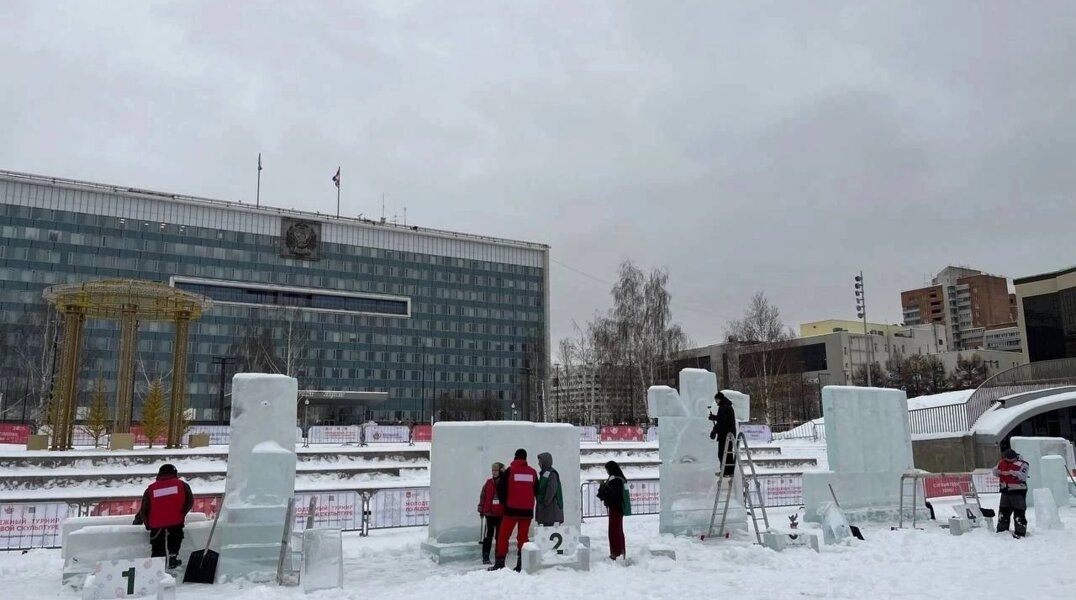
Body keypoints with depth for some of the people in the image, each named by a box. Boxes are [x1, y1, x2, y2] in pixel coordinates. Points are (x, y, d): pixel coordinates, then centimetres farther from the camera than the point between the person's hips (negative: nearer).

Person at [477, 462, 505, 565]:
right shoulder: (489, 483, 3)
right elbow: (483, 496, 8)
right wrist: (481, 509, 6)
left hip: (501, 513, -1)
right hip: (489, 513, 1)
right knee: (488, 535, 3)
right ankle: (485, 557, 7)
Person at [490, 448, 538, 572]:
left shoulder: (510, 470, -5)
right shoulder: (532, 472, 5)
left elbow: (500, 487, -6)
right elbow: (536, 491, 12)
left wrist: (504, 502, 8)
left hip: (512, 509, -3)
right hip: (527, 510, 3)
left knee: (503, 535, 5)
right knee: (523, 537, 9)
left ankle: (500, 563, 1)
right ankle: (521, 564, 6)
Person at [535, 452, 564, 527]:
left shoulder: (552, 474, -15)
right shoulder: (544, 473, 15)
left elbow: (552, 490, -21)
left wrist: (545, 502, -20)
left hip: (550, 506, -10)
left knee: (548, 524, -11)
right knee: (546, 526, 10)